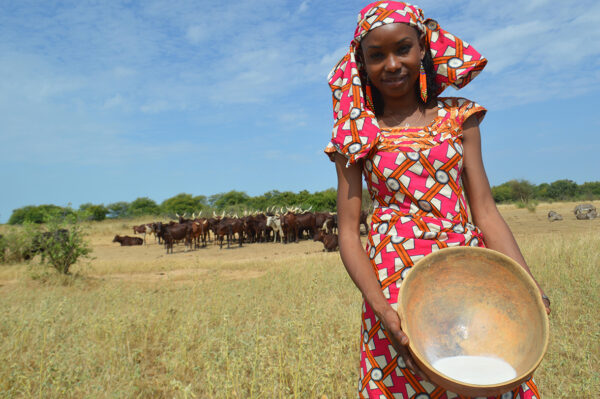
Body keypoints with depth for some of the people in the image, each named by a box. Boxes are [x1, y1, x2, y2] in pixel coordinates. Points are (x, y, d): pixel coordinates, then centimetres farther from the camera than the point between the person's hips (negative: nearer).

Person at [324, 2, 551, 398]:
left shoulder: (458, 117, 7)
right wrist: (379, 306, -17)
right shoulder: (355, 135, 1)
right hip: (393, 276, -1)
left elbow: (486, 211, 4)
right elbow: (348, 233, -3)